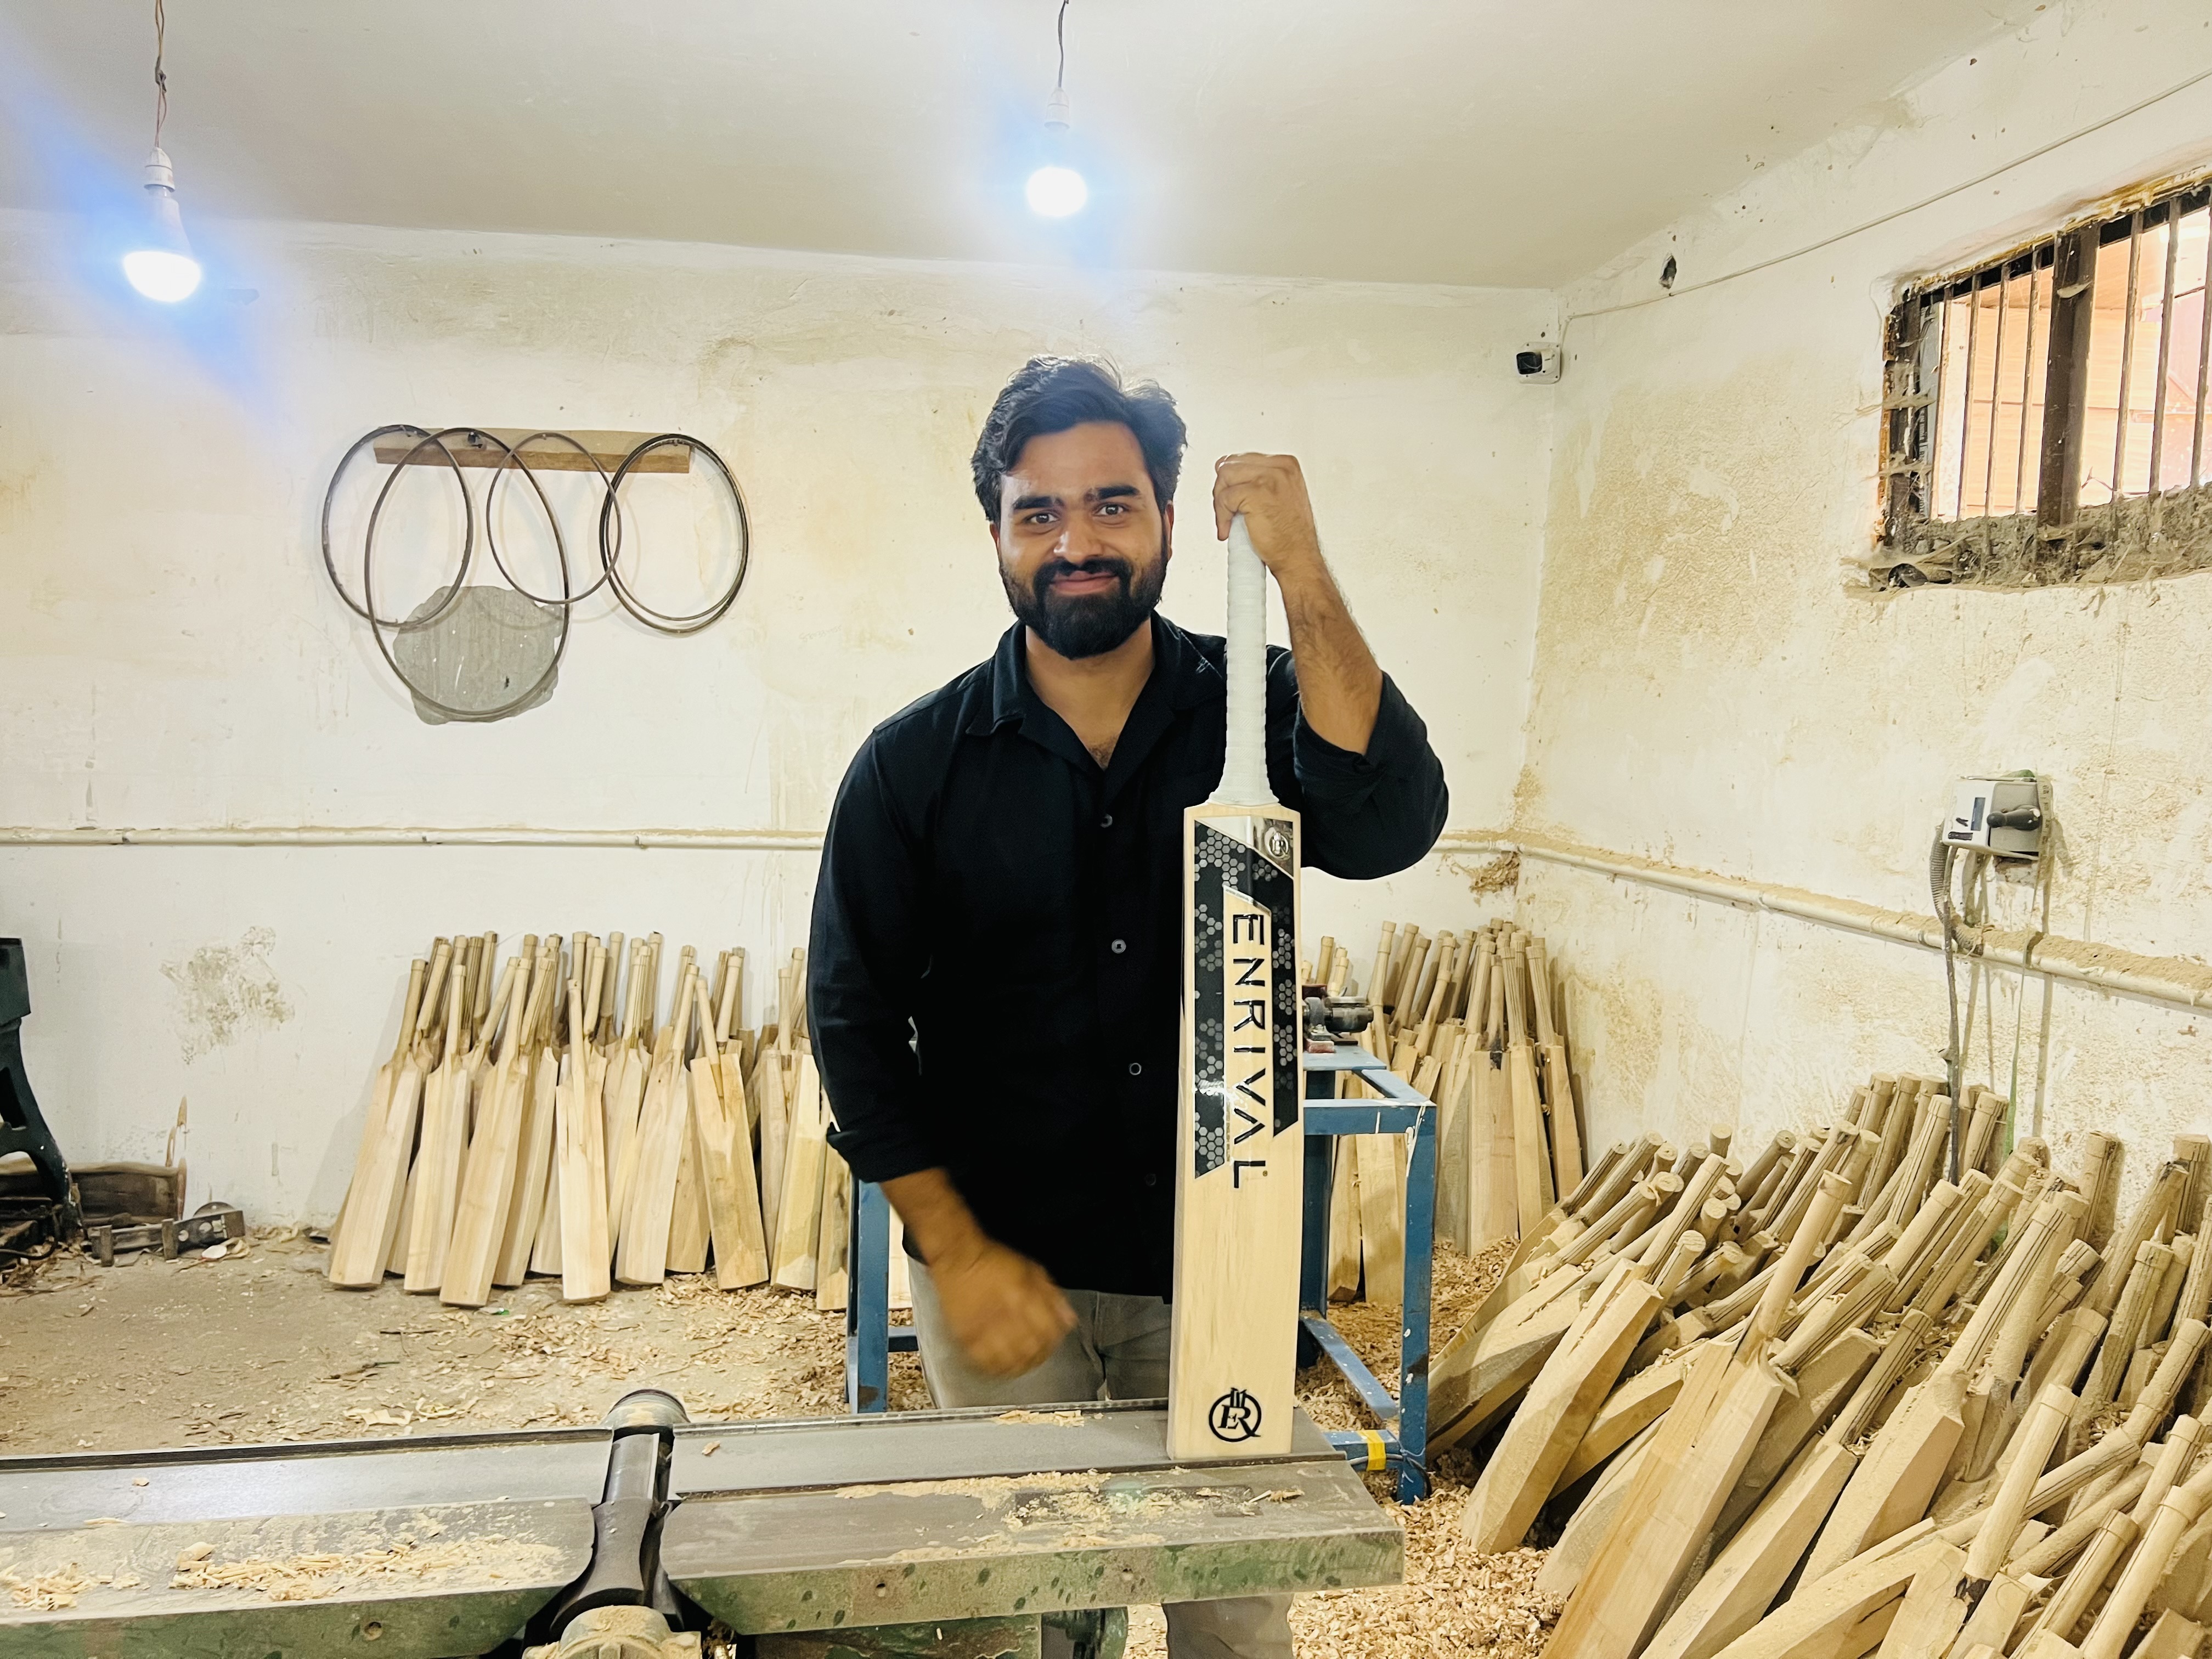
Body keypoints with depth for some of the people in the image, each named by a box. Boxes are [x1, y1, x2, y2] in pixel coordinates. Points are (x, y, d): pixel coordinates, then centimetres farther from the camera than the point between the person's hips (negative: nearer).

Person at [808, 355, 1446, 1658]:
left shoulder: (1250, 711, -5)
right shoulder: (917, 761, -7)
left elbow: (1386, 829, -25)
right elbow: (855, 1016, -5)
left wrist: (1303, 576, -32)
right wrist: (954, 1249, -10)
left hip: (1215, 1259, 1)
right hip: (1003, 1268, 0)